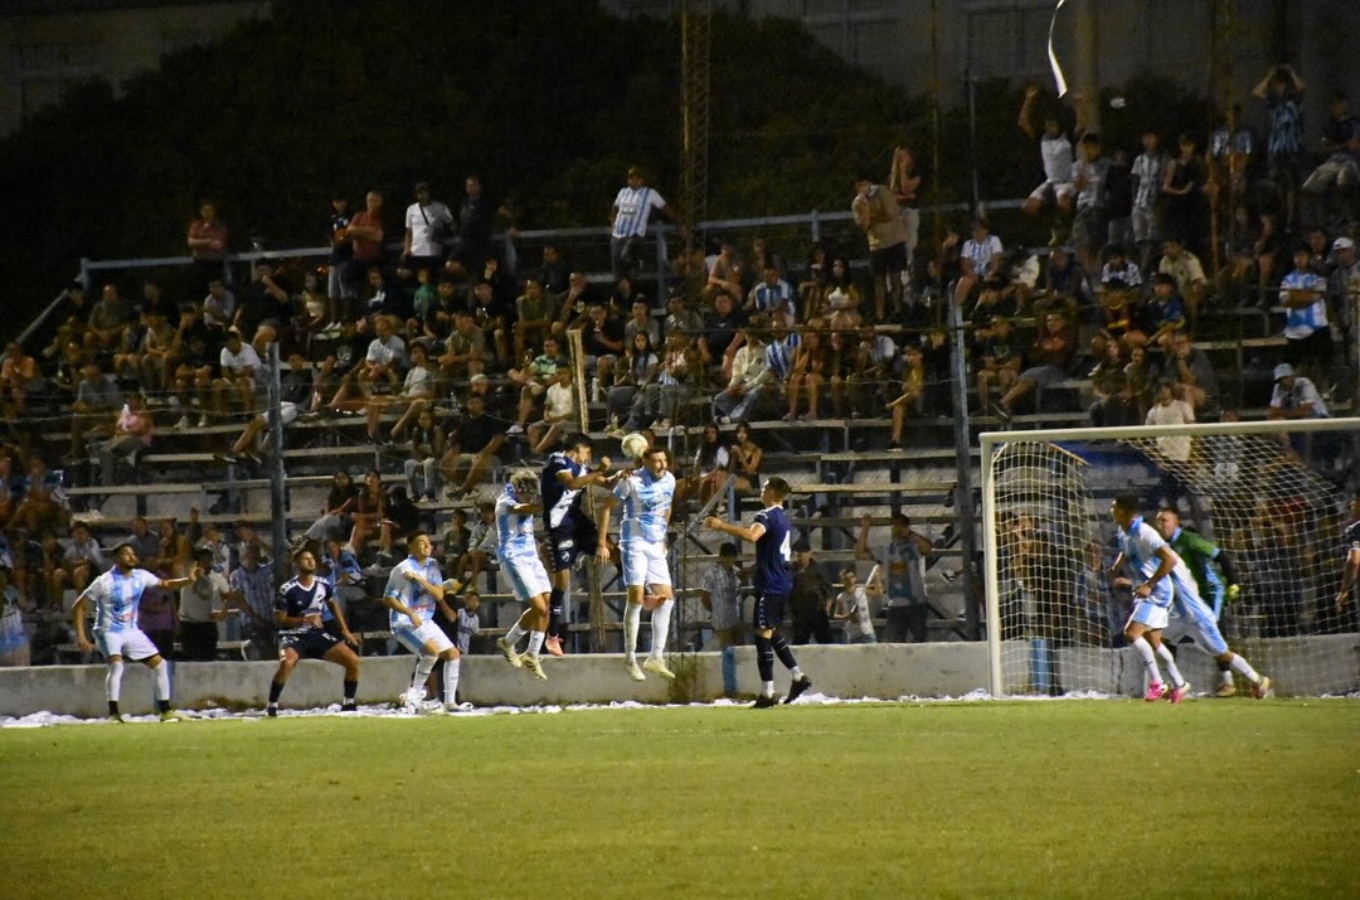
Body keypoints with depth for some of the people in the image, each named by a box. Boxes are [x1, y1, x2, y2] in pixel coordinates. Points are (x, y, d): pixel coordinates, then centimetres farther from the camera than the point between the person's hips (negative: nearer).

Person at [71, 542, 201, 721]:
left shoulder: (140, 577, -1)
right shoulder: (104, 582, -17)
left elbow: (165, 584, 15)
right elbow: (78, 607, -12)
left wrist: (188, 580, -3)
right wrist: (80, 637, -19)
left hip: (131, 631, 6)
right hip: (109, 631, -6)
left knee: (160, 665, 3)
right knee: (116, 665, -32)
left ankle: (165, 712, 15)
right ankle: (113, 714, -29)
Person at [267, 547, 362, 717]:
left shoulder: (323, 585, 0)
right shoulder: (287, 590, -16)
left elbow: (333, 605, 19)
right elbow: (279, 620, -13)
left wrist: (345, 631, 16)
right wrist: (305, 620, -24)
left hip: (317, 634, 5)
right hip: (293, 635, -5)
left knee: (353, 661, -5)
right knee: (287, 663, -36)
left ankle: (348, 704, 13)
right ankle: (271, 706, -22)